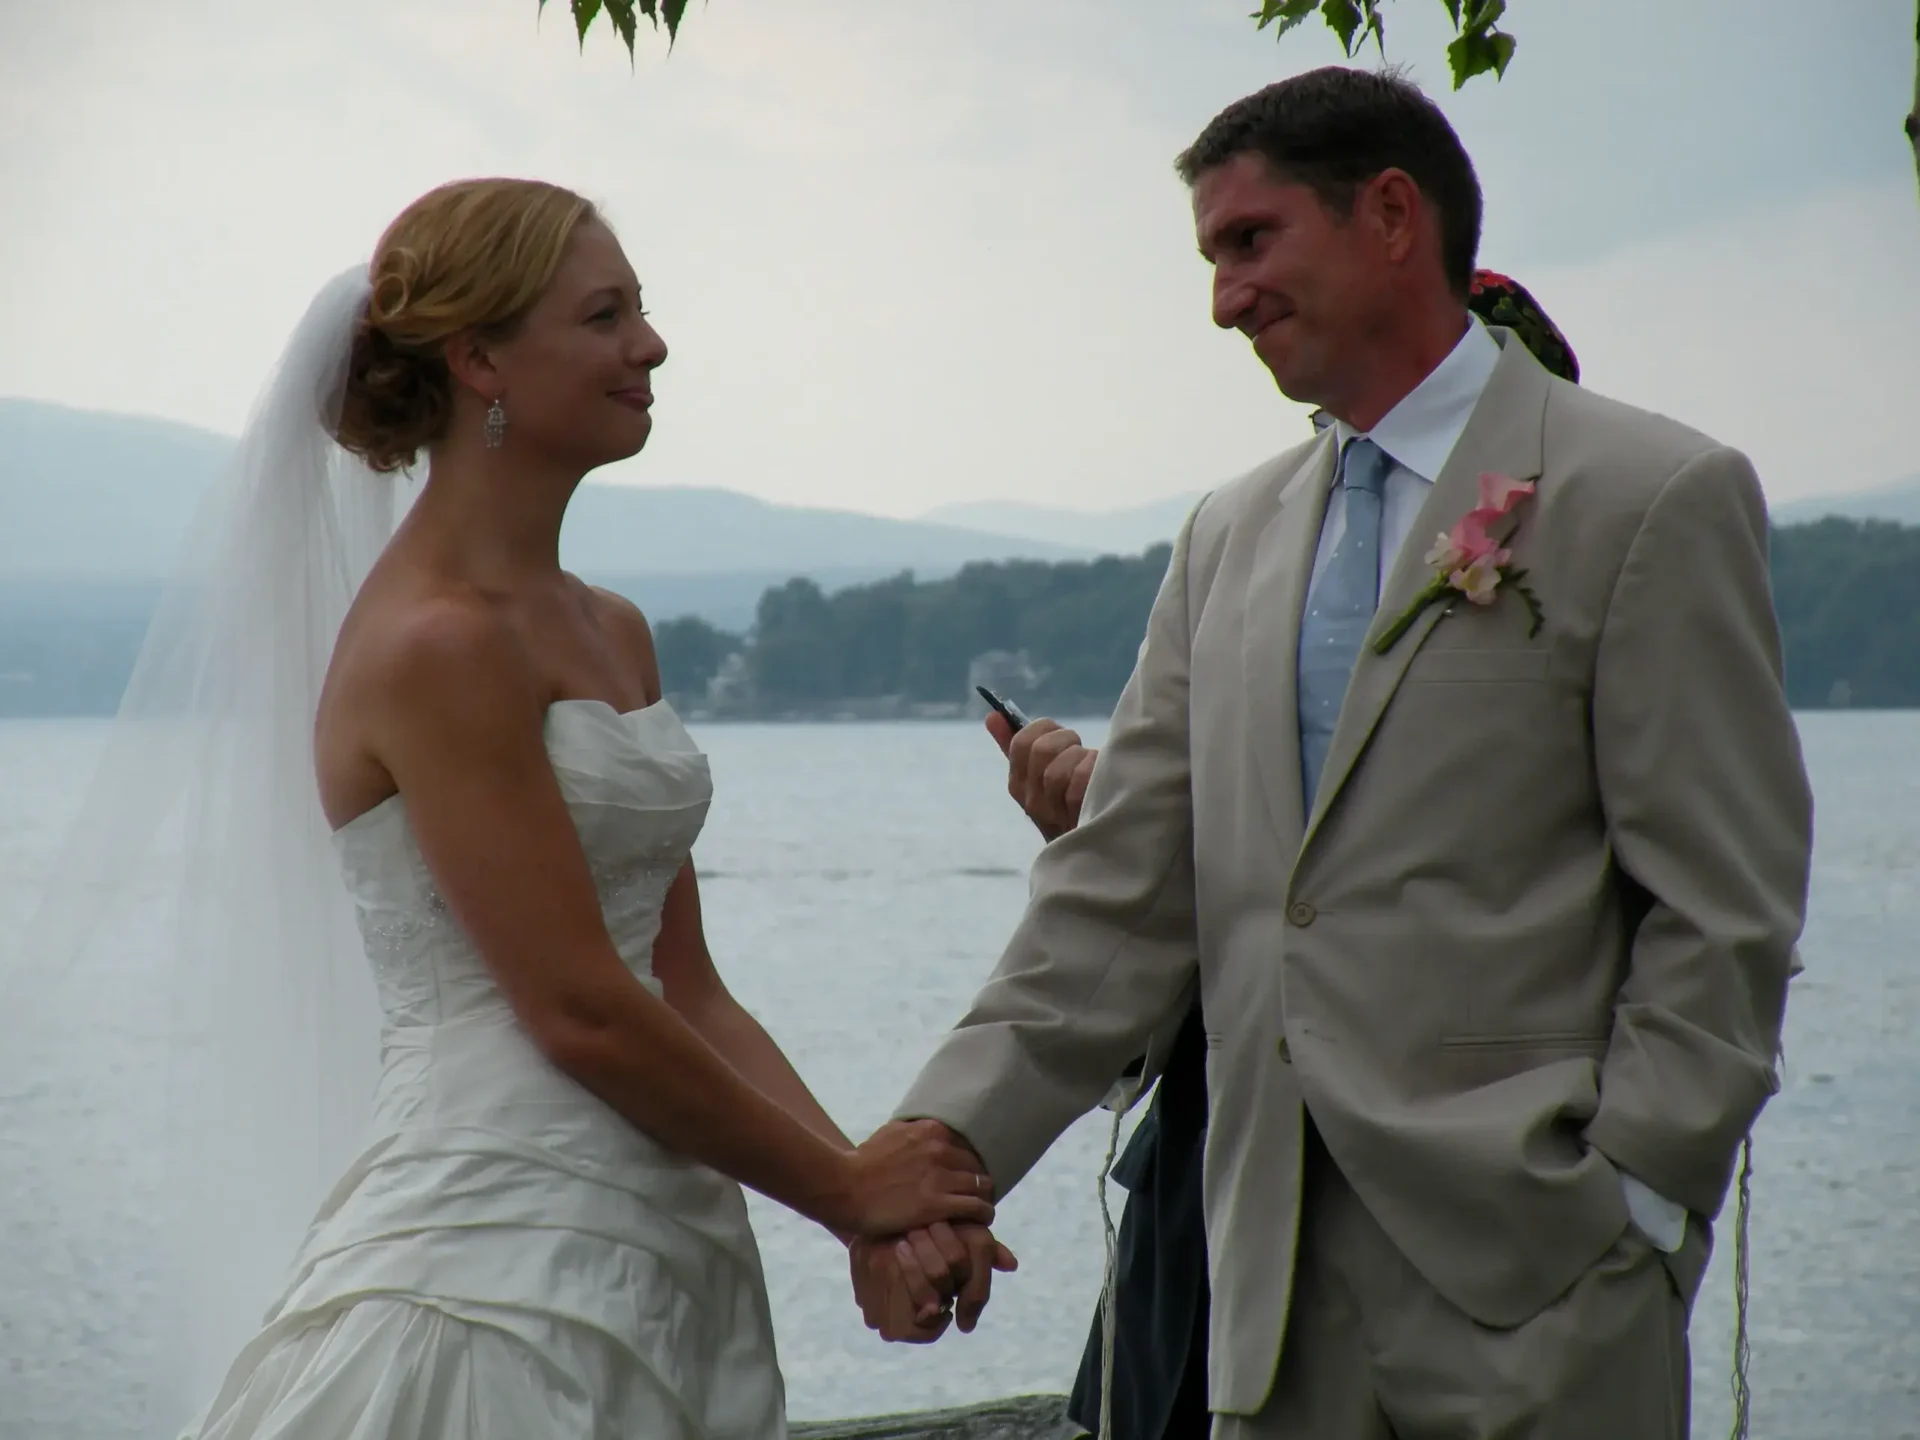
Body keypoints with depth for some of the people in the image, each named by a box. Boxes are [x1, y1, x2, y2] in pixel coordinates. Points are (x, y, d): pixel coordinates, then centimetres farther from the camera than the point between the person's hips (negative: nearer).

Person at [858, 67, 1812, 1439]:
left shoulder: (1652, 497, -3)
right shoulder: (1230, 538, 16)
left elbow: (1724, 912, -7)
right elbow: (1122, 895, 10)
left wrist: (1631, 1211, -12)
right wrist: (942, 1144, -2)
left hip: (1532, 1275, -5)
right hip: (1280, 1275, 6)